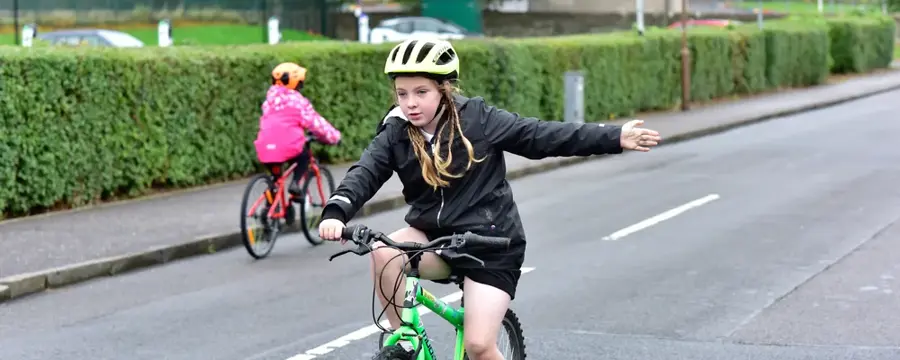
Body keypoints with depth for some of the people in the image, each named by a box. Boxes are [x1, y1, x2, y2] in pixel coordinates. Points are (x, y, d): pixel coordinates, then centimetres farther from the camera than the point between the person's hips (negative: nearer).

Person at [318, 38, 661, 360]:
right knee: (384, 251, -27)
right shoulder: (395, 134, -3)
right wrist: (335, 213, -37)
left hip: (490, 245, -3)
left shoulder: (476, 119, -10)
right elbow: (364, 173, -15)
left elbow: (541, 135, -11)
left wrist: (615, 137, -17)